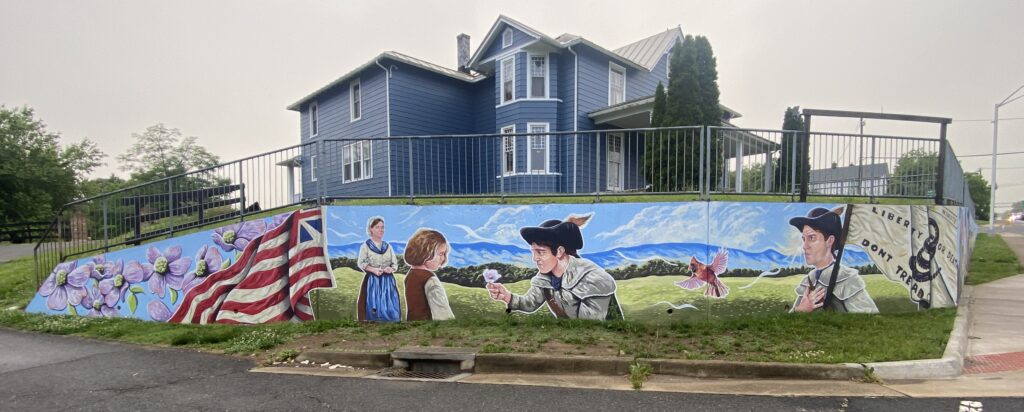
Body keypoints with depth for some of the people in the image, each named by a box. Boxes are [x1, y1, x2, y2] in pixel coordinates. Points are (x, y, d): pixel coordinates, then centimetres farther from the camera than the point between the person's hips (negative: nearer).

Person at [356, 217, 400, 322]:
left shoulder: (388, 246, 11)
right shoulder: (365, 246, 1)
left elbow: (395, 263, 10)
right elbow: (361, 263, -5)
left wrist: (391, 269, -12)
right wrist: (374, 270, -19)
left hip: (388, 281, 3)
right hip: (372, 281, -3)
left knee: (391, 310, -2)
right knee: (373, 309, -7)